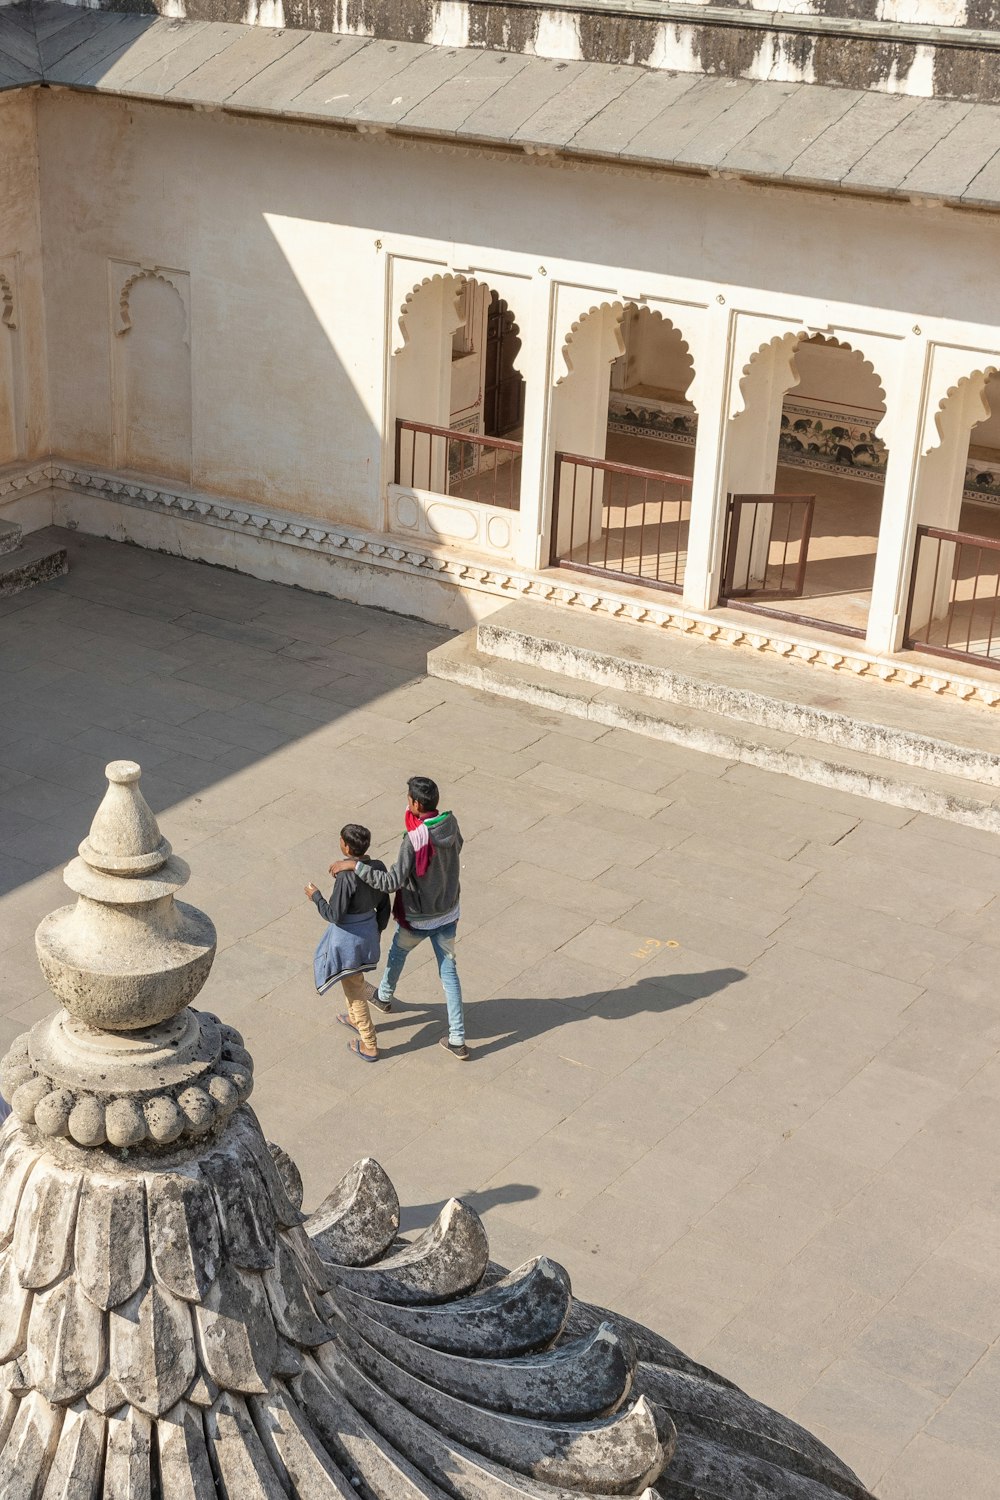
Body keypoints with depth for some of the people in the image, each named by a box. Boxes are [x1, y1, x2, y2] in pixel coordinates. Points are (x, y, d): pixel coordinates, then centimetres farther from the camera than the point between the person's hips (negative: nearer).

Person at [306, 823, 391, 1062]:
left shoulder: (346, 877, -31)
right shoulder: (378, 867, -9)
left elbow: (335, 915, -23)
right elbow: (384, 906, 2)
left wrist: (316, 897, -8)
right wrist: (378, 930, 18)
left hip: (348, 937, -7)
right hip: (369, 931, 7)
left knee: (354, 990, 10)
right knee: (353, 977, 34)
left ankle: (369, 1047, 21)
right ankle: (355, 1019, 54)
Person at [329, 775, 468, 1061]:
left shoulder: (415, 839, -32)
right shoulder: (451, 823, -12)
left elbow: (393, 882, -36)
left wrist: (355, 865, -34)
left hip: (417, 919, -5)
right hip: (448, 914, 5)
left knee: (398, 951, 27)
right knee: (448, 971, 12)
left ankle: (384, 996, 55)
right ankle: (457, 1040, 12)